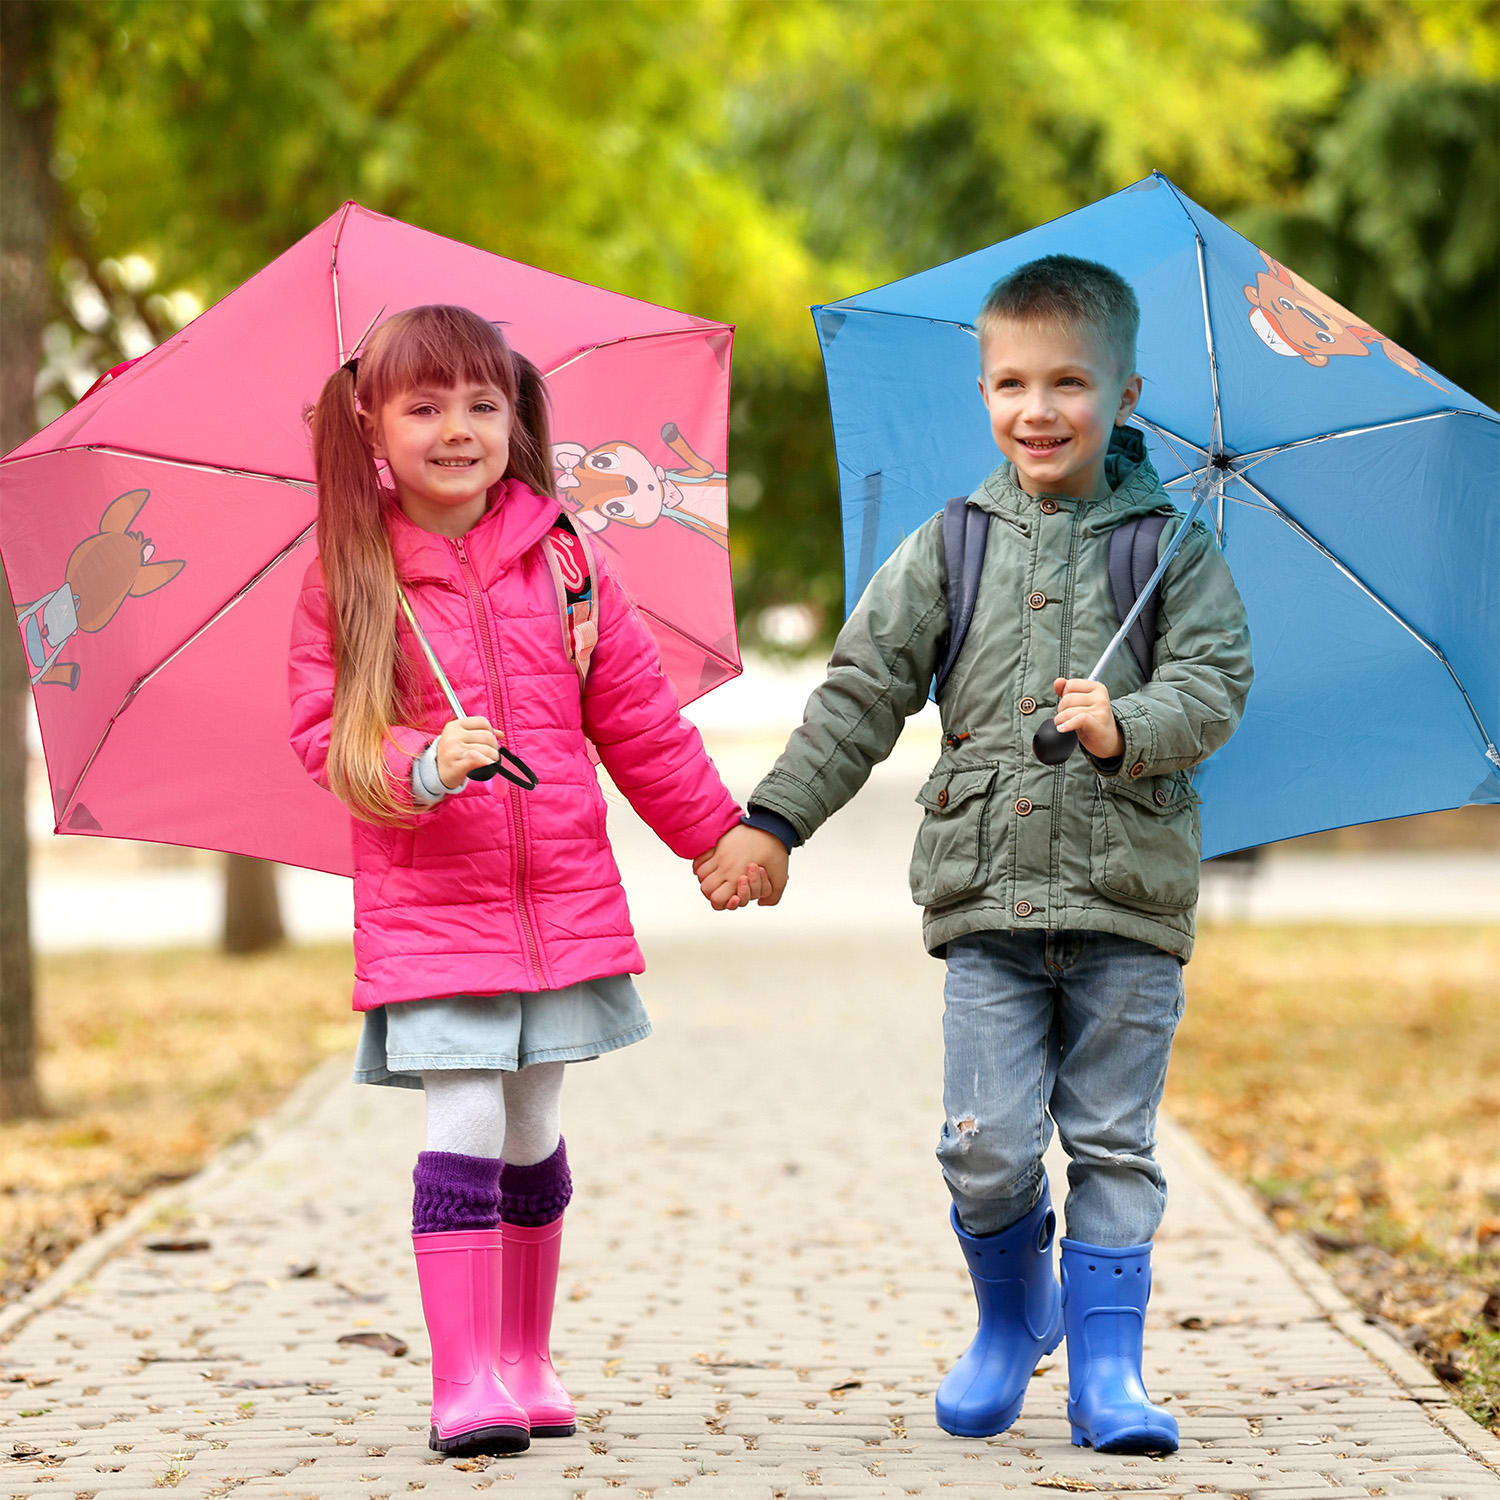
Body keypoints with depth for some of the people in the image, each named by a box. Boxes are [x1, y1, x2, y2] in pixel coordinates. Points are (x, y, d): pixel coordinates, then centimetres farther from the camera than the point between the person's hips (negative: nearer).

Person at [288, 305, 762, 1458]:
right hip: (425, 906, -3)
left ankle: (525, 1362, 26)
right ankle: (463, 1382, -6)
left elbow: (638, 716, 11)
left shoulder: (562, 559, 4)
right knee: (465, 1125, -12)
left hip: (563, 900, 3)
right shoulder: (348, 576, -3)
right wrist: (421, 764, -23)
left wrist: (720, 835, 15)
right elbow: (324, 734, -5)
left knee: (533, 1134, 11)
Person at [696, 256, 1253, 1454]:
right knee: (988, 1146, -2)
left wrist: (1125, 726, -24)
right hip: (988, 901, 1)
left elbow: (1216, 683, -5)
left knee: (1113, 1143, 3)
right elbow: (860, 694, 9)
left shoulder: (1174, 548, 4)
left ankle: (1106, 1365, 10)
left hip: (1129, 902, -1)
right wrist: (776, 821, 4)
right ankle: (1012, 1317, 23)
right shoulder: (950, 550, 8)